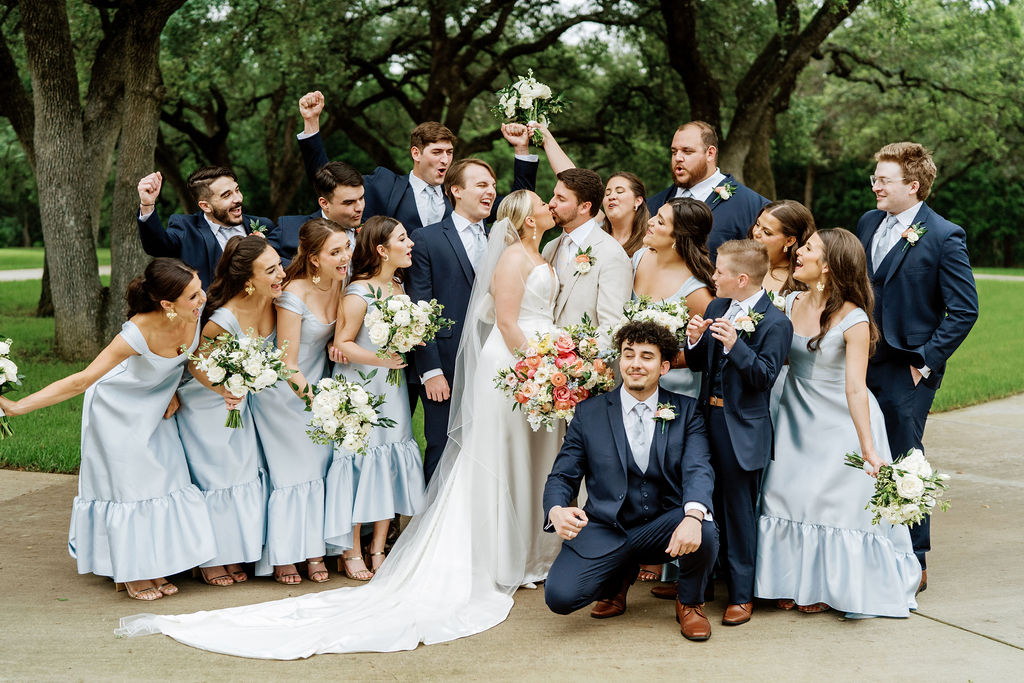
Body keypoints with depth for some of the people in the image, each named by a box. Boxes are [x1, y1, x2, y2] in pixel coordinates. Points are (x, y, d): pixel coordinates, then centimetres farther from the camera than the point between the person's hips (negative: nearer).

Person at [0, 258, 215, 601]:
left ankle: (152, 566, 20)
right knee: (127, 482, 2)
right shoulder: (139, 332, -39)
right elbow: (81, 381, -36)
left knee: (162, 479, 6)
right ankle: (131, 572, 16)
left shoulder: (196, 309, -24)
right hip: (119, 407, -5)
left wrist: (175, 389, -2)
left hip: (157, 404, 6)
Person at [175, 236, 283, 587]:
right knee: (214, 477, 4)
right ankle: (209, 560, 22)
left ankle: (232, 556, 28)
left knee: (244, 474, 13)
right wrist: (223, 389, -33)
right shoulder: (224, 319, -35)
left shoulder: (273, 302, -15)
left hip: (241, 401, 7)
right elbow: (196, 363, -22)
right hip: (207, 404, -7)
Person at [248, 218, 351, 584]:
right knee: (291, 469, -1)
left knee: (319, 466, 2)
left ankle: (314, 552, 8)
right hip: (284, 390, -6)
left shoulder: (341, 281, -8)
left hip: (319, 382, 6)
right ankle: (283, 558, 10)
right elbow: (287, 364, -26)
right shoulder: (295, 294, -27)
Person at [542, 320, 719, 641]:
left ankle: (689, 603, 3)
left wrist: (693, 516, -36)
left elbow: (698, 469, -13)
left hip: (664, 529, 0)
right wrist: (556, 511, -25)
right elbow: (562, 476, 1)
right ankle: (619, 577, 16)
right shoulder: (589, 413, 2)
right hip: (605, 529, 0)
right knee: (559, 596, -22)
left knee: (705, 532, -33)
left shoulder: (686, 411, 1)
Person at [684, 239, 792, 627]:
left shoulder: (775, 322, -12)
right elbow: (697, 365, 11)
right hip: (710, 417, 7)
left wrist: (735, 344, -29)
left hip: (742, 429, -7)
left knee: (739, 511, 2)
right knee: (712, 505, 17)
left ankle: (741, 594, 12)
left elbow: (765, 376, -19)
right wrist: (695, 340, -10)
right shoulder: (716, 308, 9)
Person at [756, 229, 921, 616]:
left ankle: (831, 587, 23)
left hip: (840, 423, -5)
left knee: (833, 501, 2)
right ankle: (795, 582, 23)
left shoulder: (853, 320, -20)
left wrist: (868, 448, -30)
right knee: (788, 495, 5)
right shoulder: (791, 303, -2)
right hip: (797, 420, 5)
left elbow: (855, 388, -25)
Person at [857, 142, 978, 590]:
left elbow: (964, 310, -10)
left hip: (907, 371, -5)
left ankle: (913, 564, 15)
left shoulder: (944, 237, -10)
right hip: (863, 363, 6)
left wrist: (926, 359, -12)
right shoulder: (868, 223, 8)